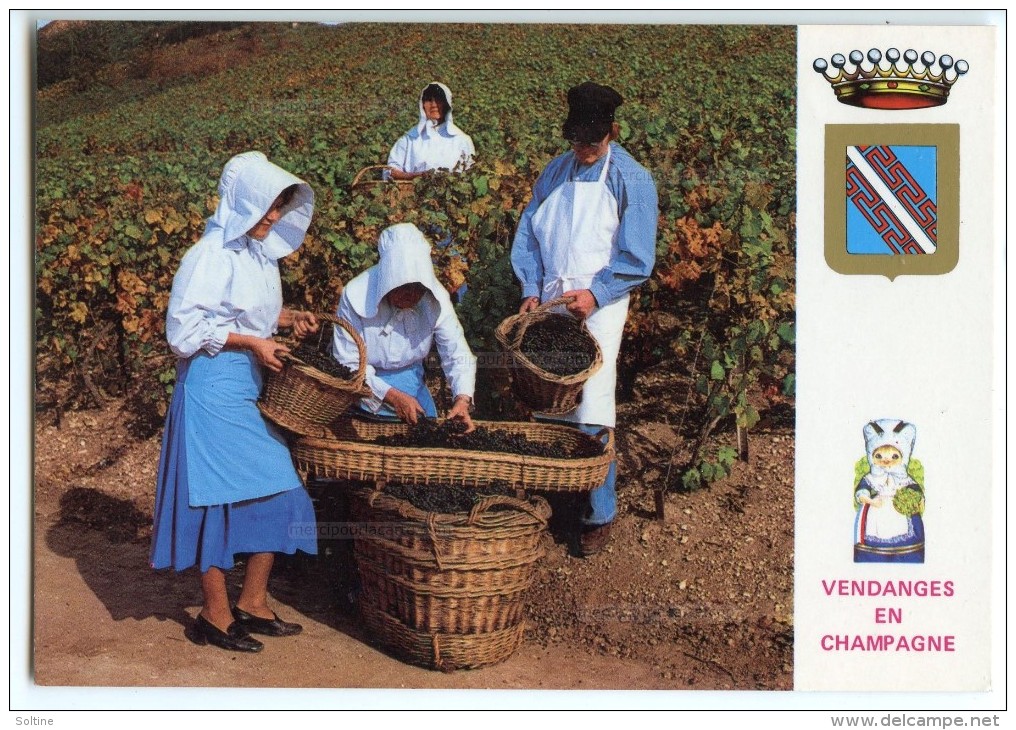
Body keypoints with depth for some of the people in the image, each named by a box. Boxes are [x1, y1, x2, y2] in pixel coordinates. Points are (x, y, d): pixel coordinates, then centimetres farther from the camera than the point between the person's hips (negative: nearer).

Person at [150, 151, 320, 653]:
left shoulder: (257, 253, 9)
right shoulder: (210, 255, -15)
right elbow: (183, 330, -18)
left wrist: (287, 318, 5)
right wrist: (250, 342, -17)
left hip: (251, 389, 9)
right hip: (214, 389, -9)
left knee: (276, 492, 9)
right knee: (219, 497, 0)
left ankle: (252, 605, 21)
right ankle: (215, 616, 13)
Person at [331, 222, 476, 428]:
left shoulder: (435, 298, -17)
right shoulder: (356, 296, -26)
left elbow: (458, 355, -15)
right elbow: (347, 364, -22)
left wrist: (462, 399, -33)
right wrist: (391, 395, -31)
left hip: (410, 379, 3)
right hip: (365, 384, -3)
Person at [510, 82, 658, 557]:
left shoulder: (632, 181, -4)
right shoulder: (554, 174, 11)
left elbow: (637, 258, -5)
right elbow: (528, 236, 14)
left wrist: (596, 293, -15)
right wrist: (531, 290, 2)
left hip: (599, 306, -5)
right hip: (549, 305, 5)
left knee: (591, 413, -9)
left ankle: (599, 514, 1)